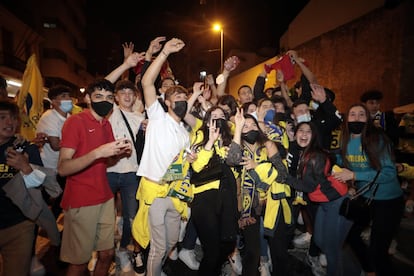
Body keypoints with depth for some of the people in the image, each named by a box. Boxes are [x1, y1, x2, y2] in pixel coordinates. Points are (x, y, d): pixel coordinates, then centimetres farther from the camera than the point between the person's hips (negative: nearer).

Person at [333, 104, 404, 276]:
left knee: (377, 250, -4)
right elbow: (341, 165, 12)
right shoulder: (345, 141, -2)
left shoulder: (378, 139, -19)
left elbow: (389, 172, -24)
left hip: (388, 201, -6)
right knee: (350, 234, 19)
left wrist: (354, 175, -26)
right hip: (363, 197, 6)